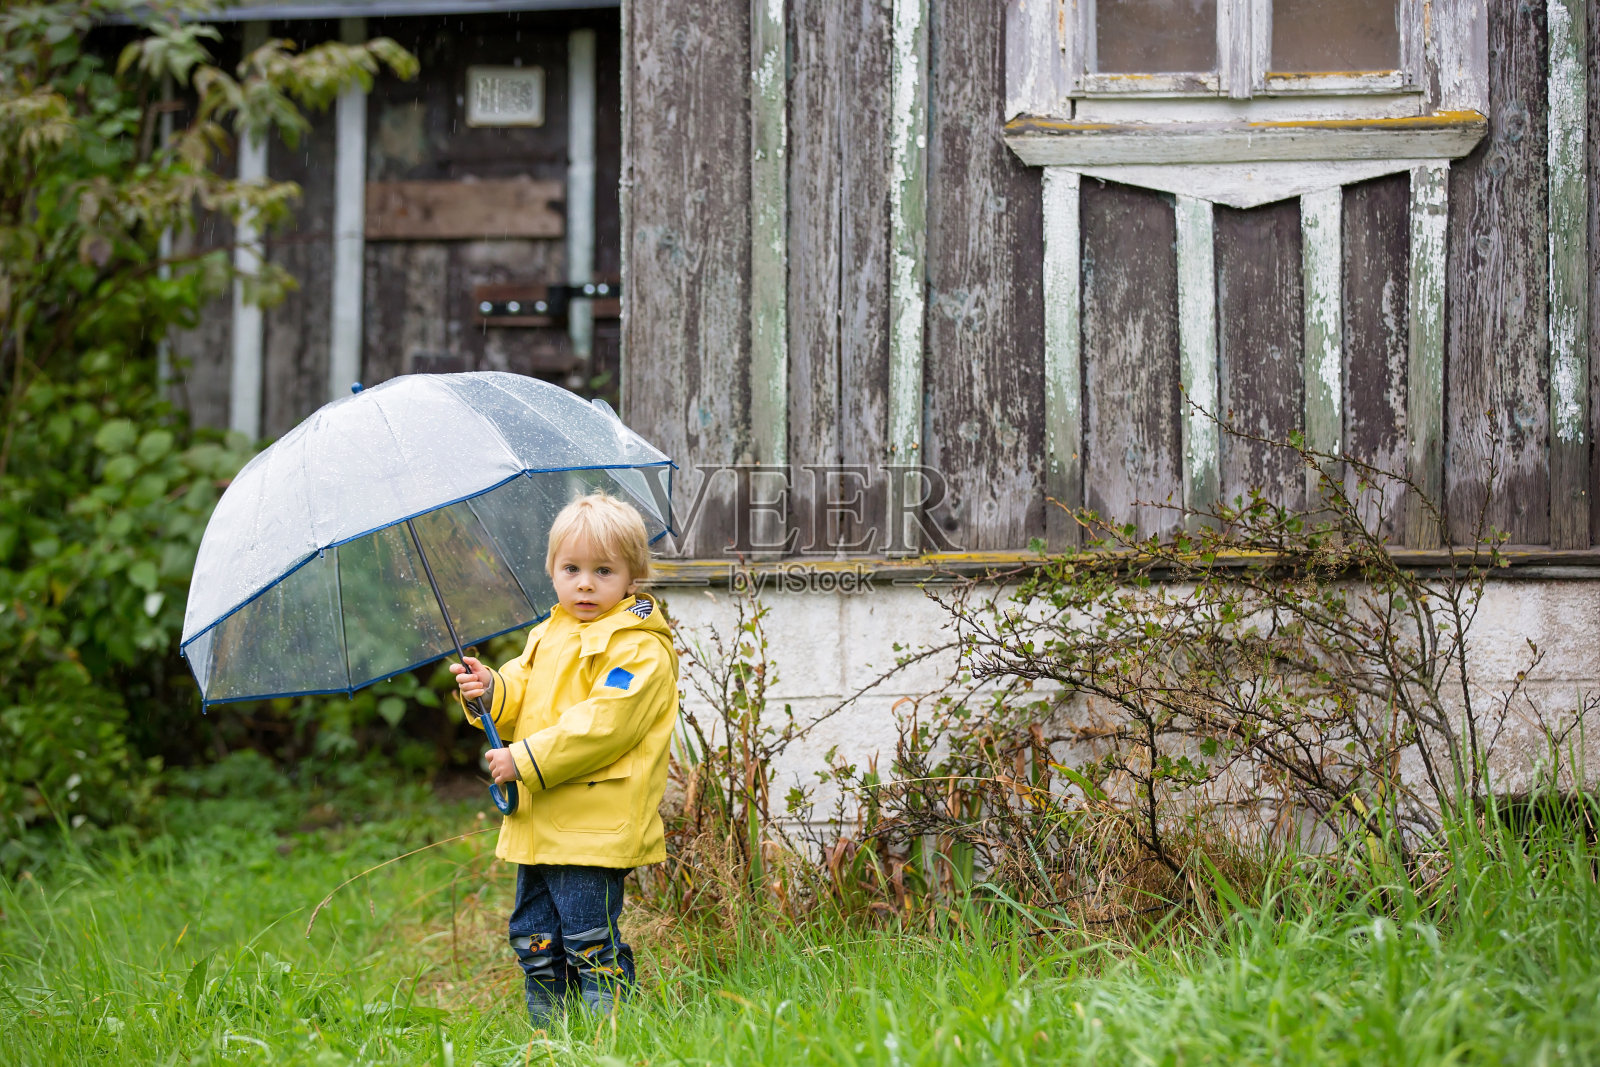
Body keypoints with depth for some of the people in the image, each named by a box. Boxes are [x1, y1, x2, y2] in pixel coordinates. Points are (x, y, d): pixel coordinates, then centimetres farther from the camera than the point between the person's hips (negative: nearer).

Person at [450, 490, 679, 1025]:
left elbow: (602, 723, -20)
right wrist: (491, 691, -6)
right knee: (534, 937, 14)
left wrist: (526, 761, -20)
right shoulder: (547, 636, 16)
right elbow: (521, 698, 18)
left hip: (595, 824, -8)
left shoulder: (640, 650, -11)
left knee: (590, 940, -7)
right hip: (539, 822, 8)